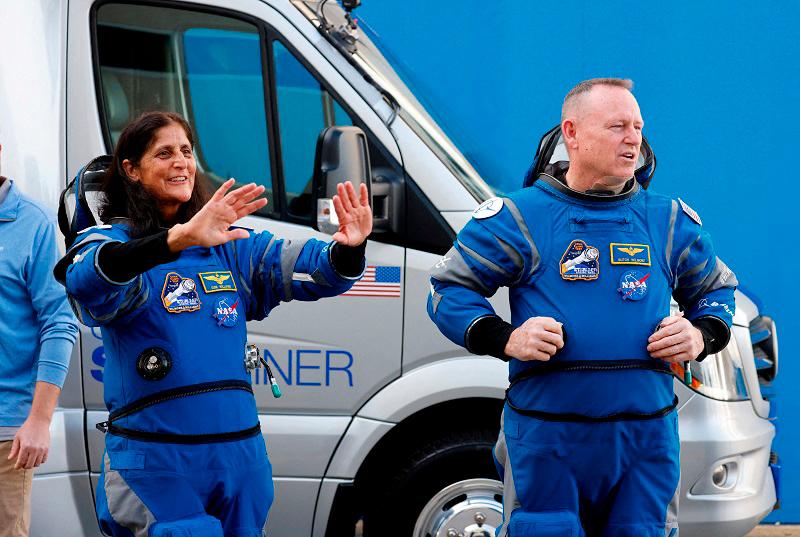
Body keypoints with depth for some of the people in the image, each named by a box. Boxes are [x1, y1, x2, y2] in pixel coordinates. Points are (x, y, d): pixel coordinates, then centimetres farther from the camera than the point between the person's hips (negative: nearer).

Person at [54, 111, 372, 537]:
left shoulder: (229, 245, 12)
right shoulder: (110, 239, -3)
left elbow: (308, 267, 1)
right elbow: (88, 282, -27)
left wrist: (347, 249, -24)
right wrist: (179, 238, -43)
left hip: (241, 456, 5)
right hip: (155, 464, -5)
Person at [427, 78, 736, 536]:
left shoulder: (670, 221, 12)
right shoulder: (521, 216, 1)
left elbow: (718, 289, 23)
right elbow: (449, 287, 4)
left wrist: (703, 335, 1)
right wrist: (505, 338, -12)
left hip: (647, 436, 3)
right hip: (546, 434, -3)